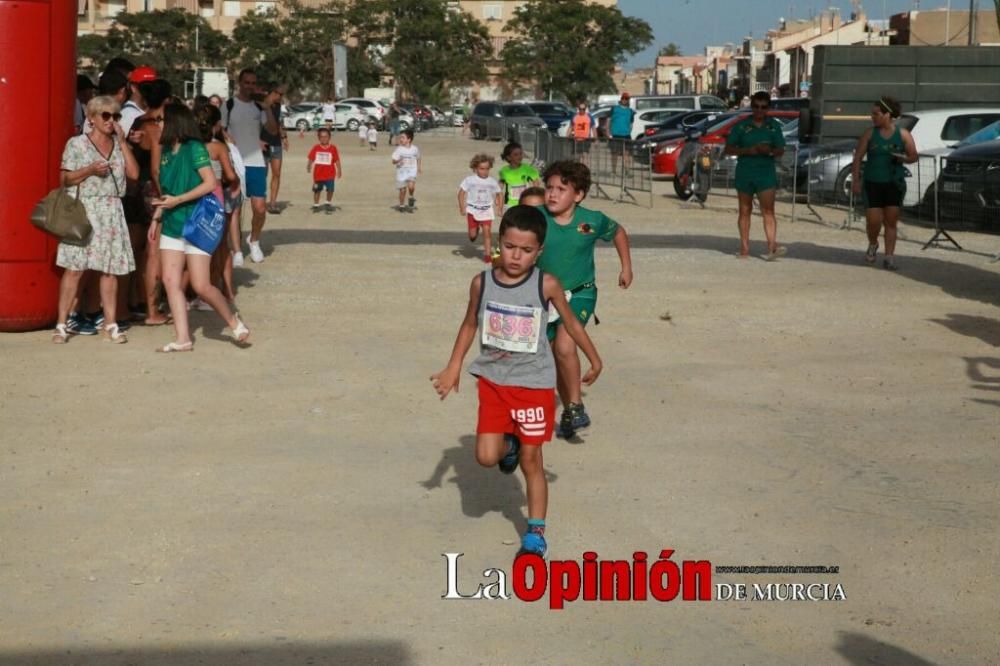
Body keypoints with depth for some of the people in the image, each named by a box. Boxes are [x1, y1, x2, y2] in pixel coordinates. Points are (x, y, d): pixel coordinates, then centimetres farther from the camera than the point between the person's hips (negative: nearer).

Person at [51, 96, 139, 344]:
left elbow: (134, 173, 0)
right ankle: (61, 324, -2)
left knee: (110, 269, 3)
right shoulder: (76, 143, 2)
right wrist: (90, 170, -15)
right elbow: (65, 179, -1)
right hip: (84, 210, -4)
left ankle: (110, 324, 9)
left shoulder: (119, 145, 13)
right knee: (75, 268, -7)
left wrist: (122, 142, -2)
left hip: (112, 212, 4)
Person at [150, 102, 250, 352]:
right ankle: (183, 339, 2)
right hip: (171, 225, 7)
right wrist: (157, 217, 14)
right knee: (170, 281, -1)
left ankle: (233, 322, 17)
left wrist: (177, 200, -20)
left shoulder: (194, 148, -11)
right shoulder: (167, 151, 10)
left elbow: (210, 183, -18)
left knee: (201, 286, -7)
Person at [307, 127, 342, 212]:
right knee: (317, 189, 9)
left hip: (330, 174, -1)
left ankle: (329, 203, 15)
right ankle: (316, 204, 23)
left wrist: (339, 171, -2)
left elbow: (337, 160, 0)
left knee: (330, 189, -5)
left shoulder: (333, 148, -2)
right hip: (318, 173, 1)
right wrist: (309, 167, -10)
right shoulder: (316, 148, 1)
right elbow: (311, 159, 4)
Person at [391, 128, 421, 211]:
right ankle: (401, 205, 22)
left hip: (412, 171, 0)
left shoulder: (415, 149, 0)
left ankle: (412, 198, 5)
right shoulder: (399, 149, -6)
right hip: (401, 171, 0)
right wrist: (398, 161, -28)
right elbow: (393, 161, -8)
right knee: (402, 189, 3)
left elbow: (418, 159, 17)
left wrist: (418, 168, 10)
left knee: (411, 185, -24)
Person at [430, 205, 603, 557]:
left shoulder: (546, 285, -12)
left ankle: (536, 532, 18)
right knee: (486, 456, -6)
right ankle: (509, 444, 31)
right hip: (492, 381, 2)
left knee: (531, 461, 4)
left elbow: (571, 323, 3)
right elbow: (470, 324, 11)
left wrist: (594, 360, 13)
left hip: (534, 384, -2)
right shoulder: (482, 283, -5)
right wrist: (453, 367, 11)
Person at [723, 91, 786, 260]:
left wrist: (770, 151, -15)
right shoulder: (741, 126, 3)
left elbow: (781, 150, 8)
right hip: (744, 173, 0)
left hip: (766, 172, 0)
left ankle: (772, 247, -19)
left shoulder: (774, 126, 7)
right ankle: (744, 248, 13)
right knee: (745, 211, 7)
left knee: (768, 210, -10)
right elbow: (729, 149, 1)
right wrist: (748, 150, -14)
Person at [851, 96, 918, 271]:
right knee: (873, 220, -4)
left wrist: (903, 158, -16)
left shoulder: (903, 134, 1)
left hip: (894, 184, 0)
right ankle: (872, 245, 26)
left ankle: (889, 257, 7)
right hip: (872, 183, 0)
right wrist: (856, 179, -6)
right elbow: (858, 157, 1)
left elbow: (913, 156, 6)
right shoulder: (870, 133, 2)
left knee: (891, 221, 1)